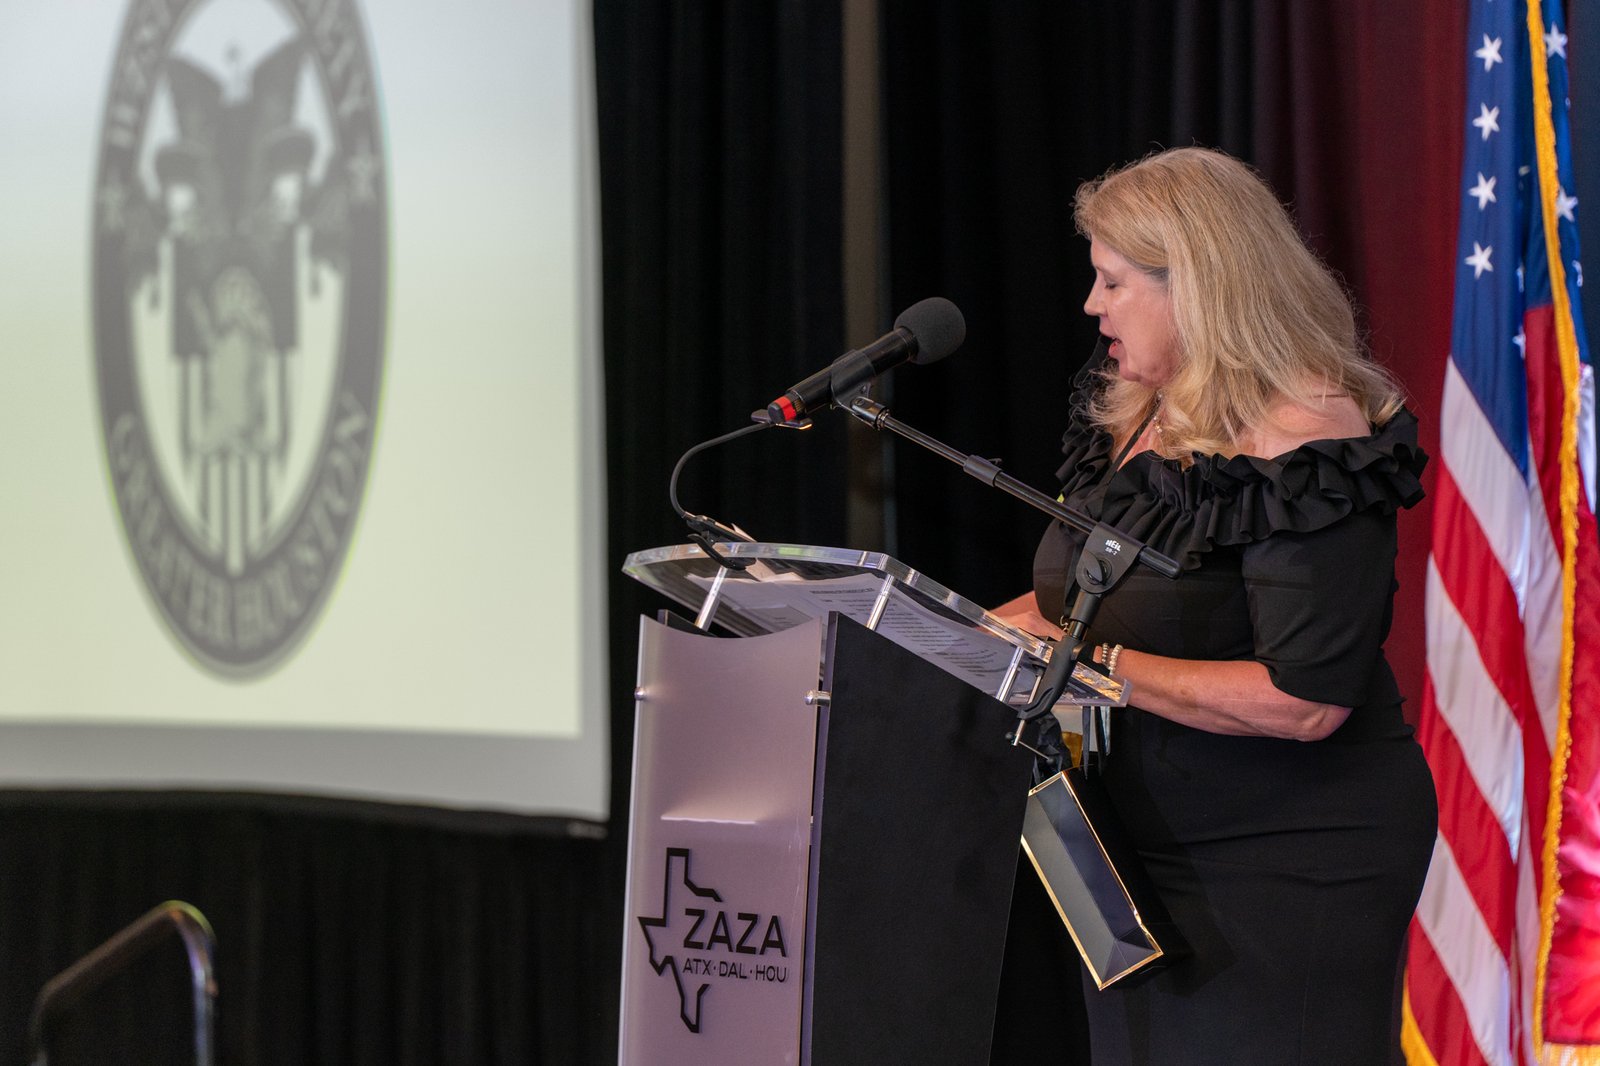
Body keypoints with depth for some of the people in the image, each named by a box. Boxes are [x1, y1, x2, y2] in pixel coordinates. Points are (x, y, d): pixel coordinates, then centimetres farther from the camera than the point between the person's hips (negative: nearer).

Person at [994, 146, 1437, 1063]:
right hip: (1149, 845, 8)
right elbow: (1094, 594, 21)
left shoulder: (1306, 446, -20)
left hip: (1288, 866, -8)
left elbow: (1306, 701, -24)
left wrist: (1097, 665, -22)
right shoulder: (1140, 413, 8)